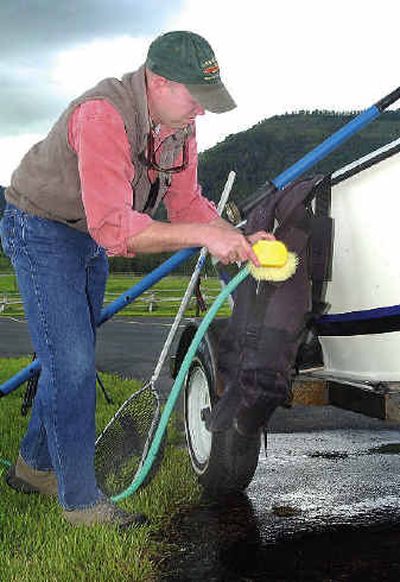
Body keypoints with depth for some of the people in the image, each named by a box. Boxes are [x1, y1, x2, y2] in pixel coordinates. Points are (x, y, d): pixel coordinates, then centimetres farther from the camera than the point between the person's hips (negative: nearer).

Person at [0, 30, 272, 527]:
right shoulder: (103, 117, -34)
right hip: (41, 230, -8)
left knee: (75, 357, 15)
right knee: (71, 363, -11)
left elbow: (187, 202, -2)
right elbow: (114, 227, -41)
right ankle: (80, 500, 3)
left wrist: (238, 241, -18)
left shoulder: (179, 125, -7)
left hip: (91, 238, 9)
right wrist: (204, 234, -42)